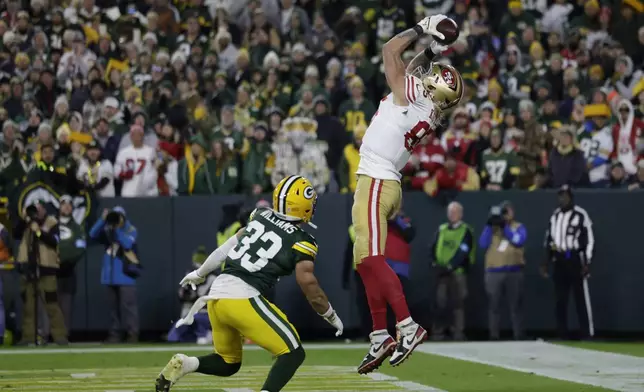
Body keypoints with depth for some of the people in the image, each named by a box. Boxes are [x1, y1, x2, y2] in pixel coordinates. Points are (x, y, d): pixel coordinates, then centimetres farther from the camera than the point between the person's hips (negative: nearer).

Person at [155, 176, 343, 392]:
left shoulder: (260, 216, 15)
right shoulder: (301, 242, -1)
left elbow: (226, 249, 24)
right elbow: (310, 288, -2)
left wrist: (199, 273, 39)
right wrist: (331, 316, 15)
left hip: (216, 294, 7)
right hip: (243, 299, -7)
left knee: (228, 364, 23)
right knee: (293, 353, 0)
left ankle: (183, 364, -2)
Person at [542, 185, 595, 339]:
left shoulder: (581, 215, -6)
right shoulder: (555, 216, 14)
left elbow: (589, 240, -9)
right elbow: (549, 239, 20)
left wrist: (586, 263, -15)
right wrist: (546, 262, 16)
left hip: (576, 260, -6)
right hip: (559, 261, 6)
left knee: (581, 297, -7)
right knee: (560, 299, 6)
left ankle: (587, 333, -7)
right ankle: (562, 334, 11)